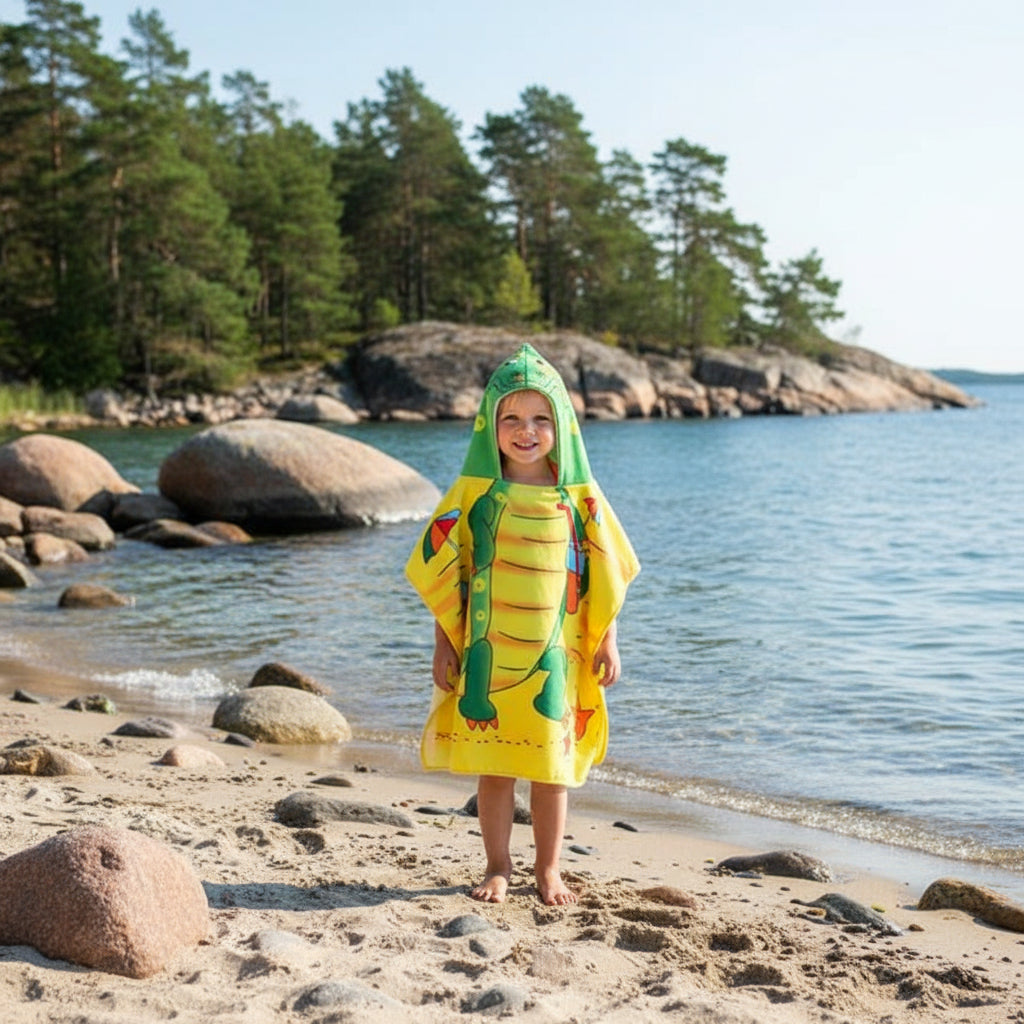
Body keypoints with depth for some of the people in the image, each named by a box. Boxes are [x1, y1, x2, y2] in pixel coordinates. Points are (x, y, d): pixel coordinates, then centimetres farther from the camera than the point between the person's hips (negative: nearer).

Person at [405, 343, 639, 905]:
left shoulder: (579, 497, 1)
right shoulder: (474, 492, -1)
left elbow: (606, 575, 6)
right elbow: (441, 570, 1)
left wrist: (608, 643, 3)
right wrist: (443, 645, -1)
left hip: (556, 656, 1)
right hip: (487, 655, -1)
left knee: (552, 764, 9)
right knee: (493, 766, 6)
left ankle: (548, 868, 23)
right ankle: (498, 868, 21)